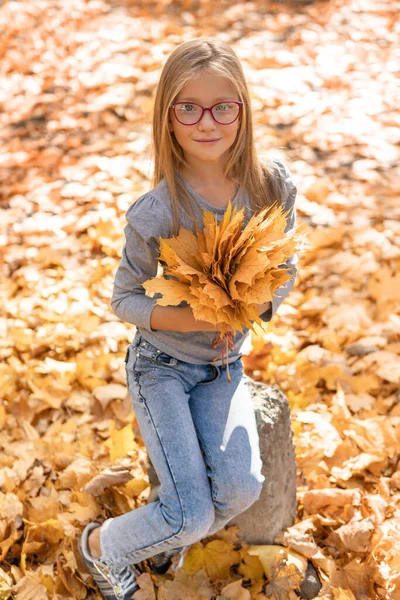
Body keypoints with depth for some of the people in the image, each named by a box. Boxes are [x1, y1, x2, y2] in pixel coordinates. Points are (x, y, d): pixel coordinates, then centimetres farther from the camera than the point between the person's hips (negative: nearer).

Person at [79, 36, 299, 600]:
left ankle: (170, 534, 22)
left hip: (224, 364, 4)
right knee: (193, 515, -10)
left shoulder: (274, 184, -12)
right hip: (161, 363, -4)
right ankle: (101, 544, 24)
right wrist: (187, 318, -27)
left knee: (240, 488, -15)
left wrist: (257, 304, -21)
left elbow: (285, 271, 0)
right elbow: (124, 299, -10)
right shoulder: (156, 213, -23)